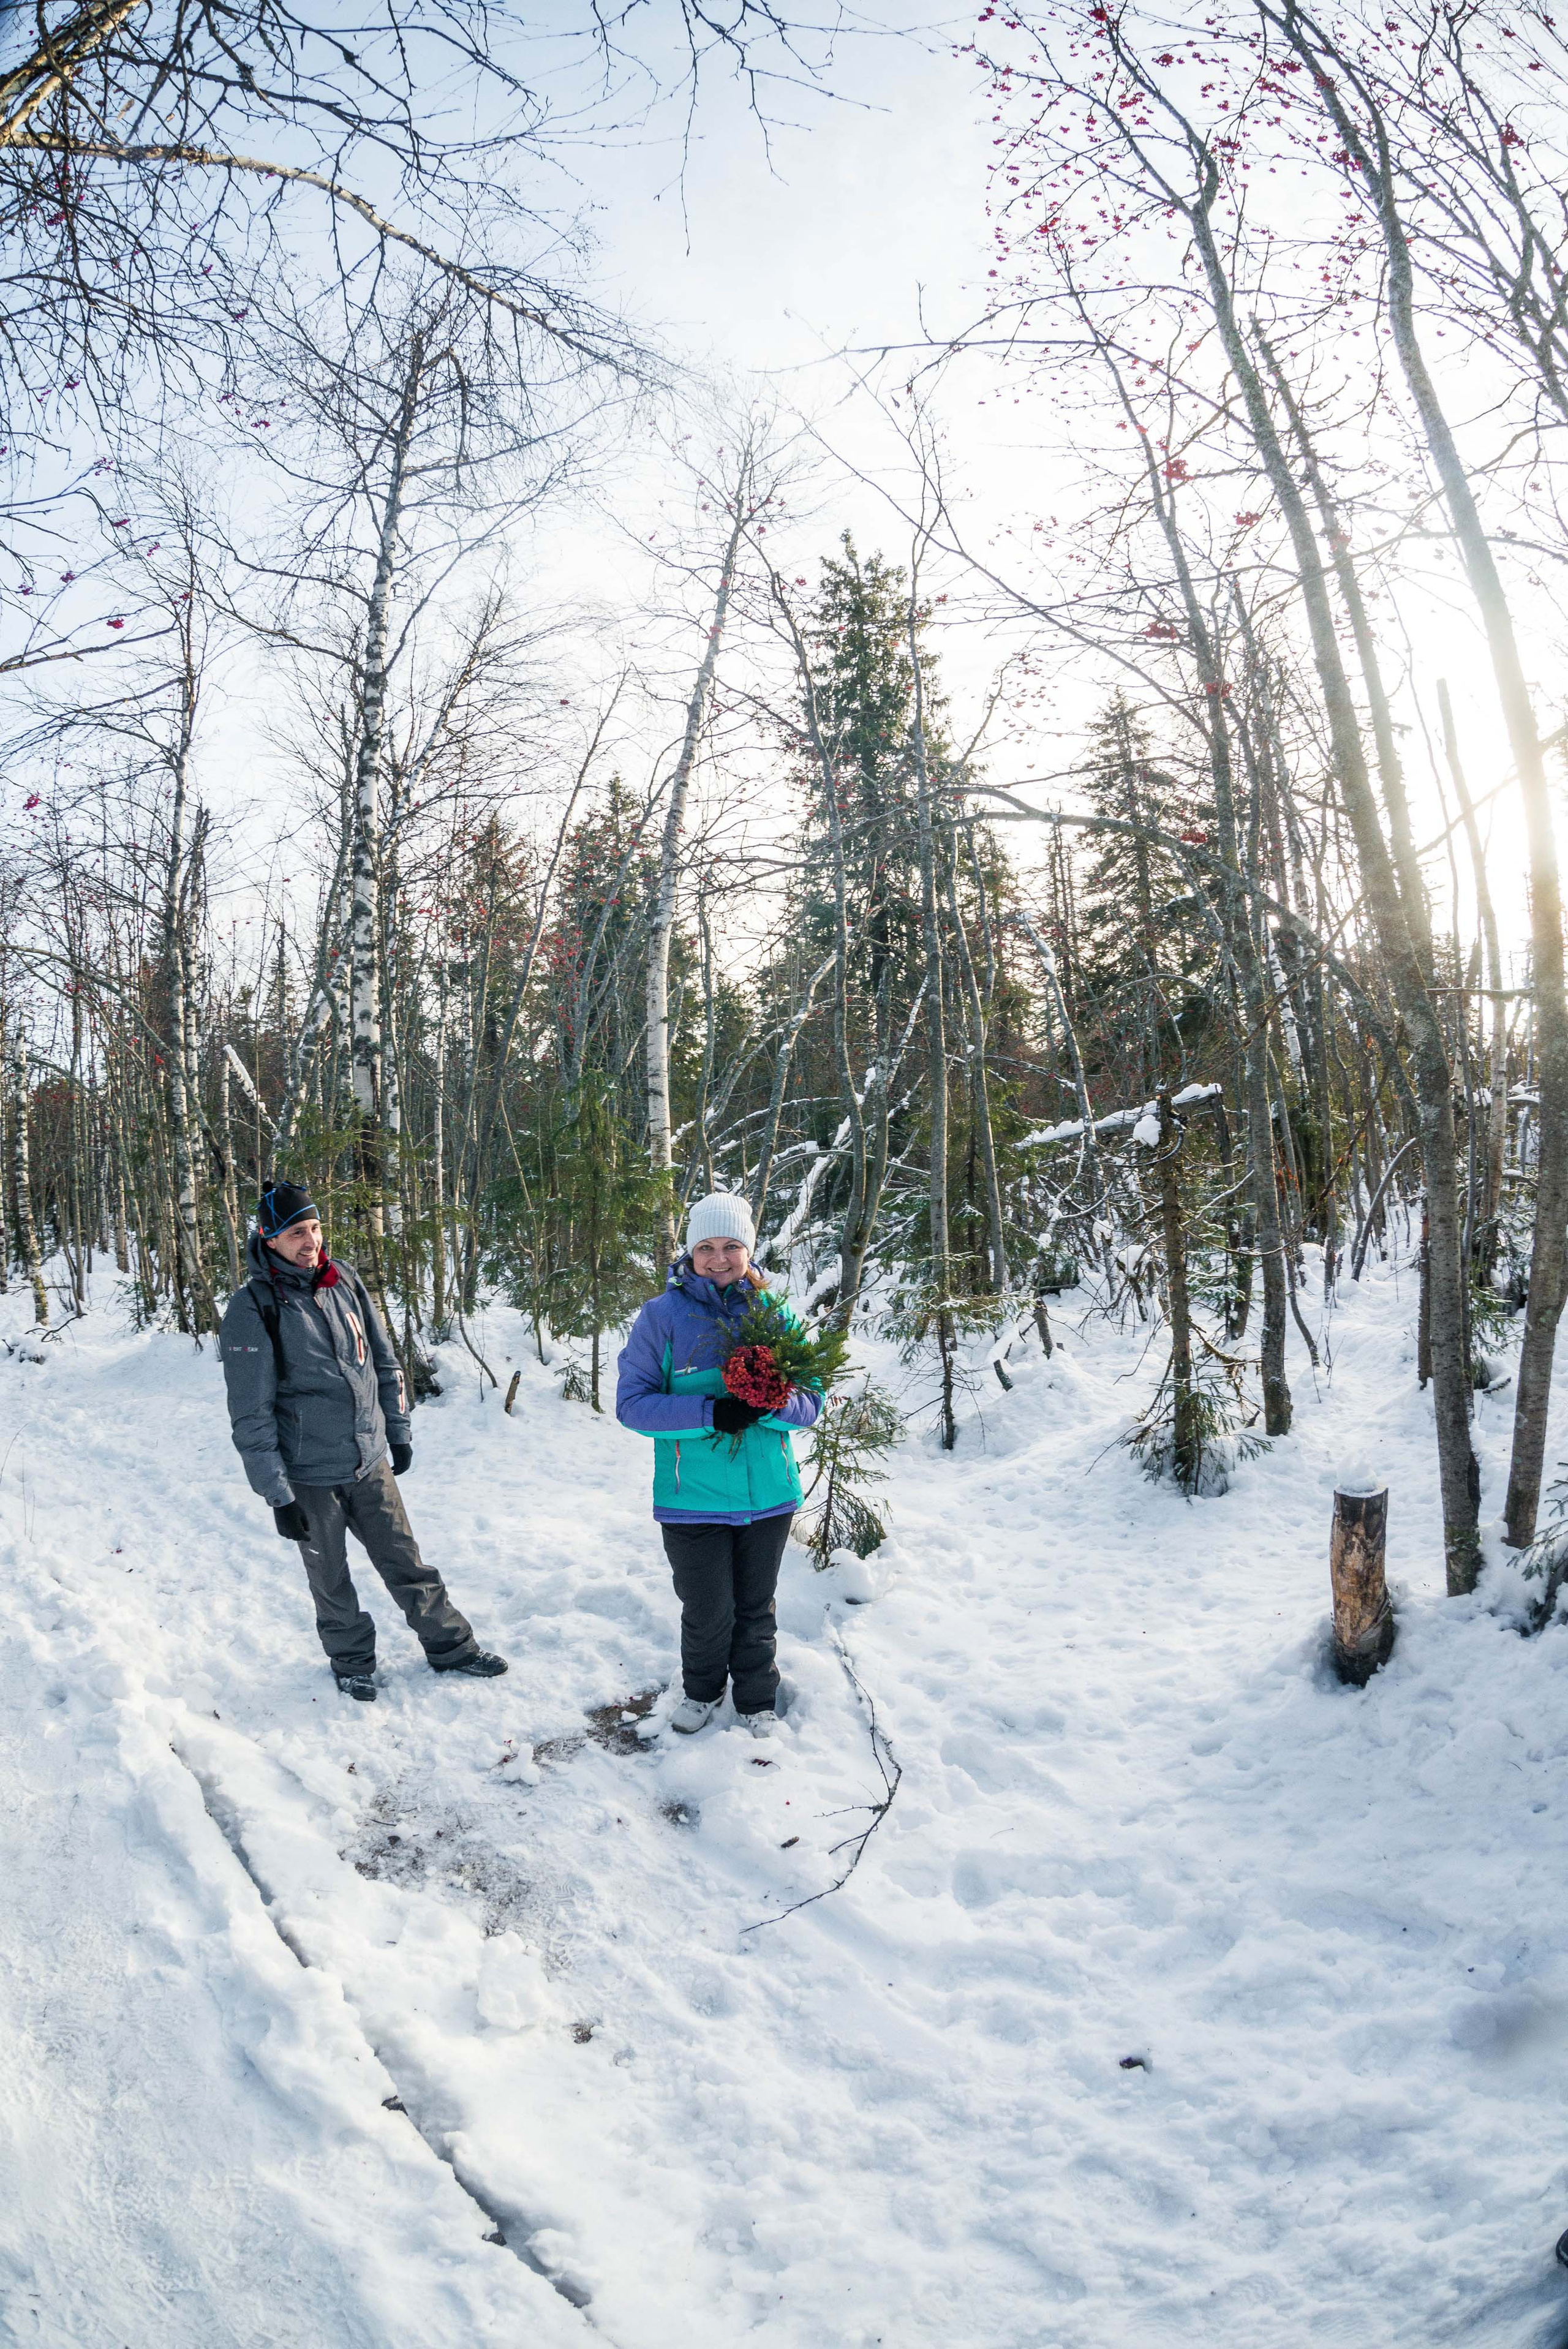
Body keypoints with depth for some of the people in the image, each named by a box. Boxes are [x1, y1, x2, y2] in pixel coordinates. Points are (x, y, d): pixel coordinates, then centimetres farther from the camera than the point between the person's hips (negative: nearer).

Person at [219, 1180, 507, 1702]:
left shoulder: (344, 1282, 1)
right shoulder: (252, 1309, -16)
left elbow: (383, 1362, 12)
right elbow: (250, 1415, -14)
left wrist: (399, 1432, 14)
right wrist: (277, 1495, -14)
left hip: (370, 1463, 4)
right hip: (309, 1477, -4)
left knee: (406, 1563, 13)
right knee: (331, 1580, 13)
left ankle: (451, 1646, 28)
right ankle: (351, 1663, 34)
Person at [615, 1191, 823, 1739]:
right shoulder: (662, 1315, -7)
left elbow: (810, 1401, 3)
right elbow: (632, 1402, -10)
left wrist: (774, 1403, -21)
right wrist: (710, 1413, -23)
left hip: (768, 1493, 2)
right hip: (693, 1496, -2)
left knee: (756, 1610, 16)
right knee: (708, 1612, 9)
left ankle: (758, 1704, 38)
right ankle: (701, 1692, 38)